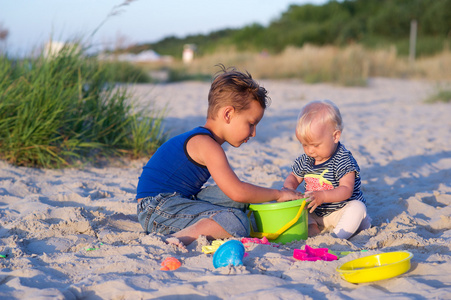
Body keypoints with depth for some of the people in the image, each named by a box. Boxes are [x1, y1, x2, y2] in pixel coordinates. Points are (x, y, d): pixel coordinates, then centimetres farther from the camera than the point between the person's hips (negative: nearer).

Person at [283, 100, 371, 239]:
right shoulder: (305, 160, -1)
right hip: (316, 214, 6)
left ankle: (337, 235, -43)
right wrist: (288, 187, -11)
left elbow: (346, 190, -27)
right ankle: (312, 228, -24)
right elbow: (294, 177, 15)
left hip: (341, 209, -6)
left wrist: (322, 196, -42)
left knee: (357, 207, -33)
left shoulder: (343, 160, -19)